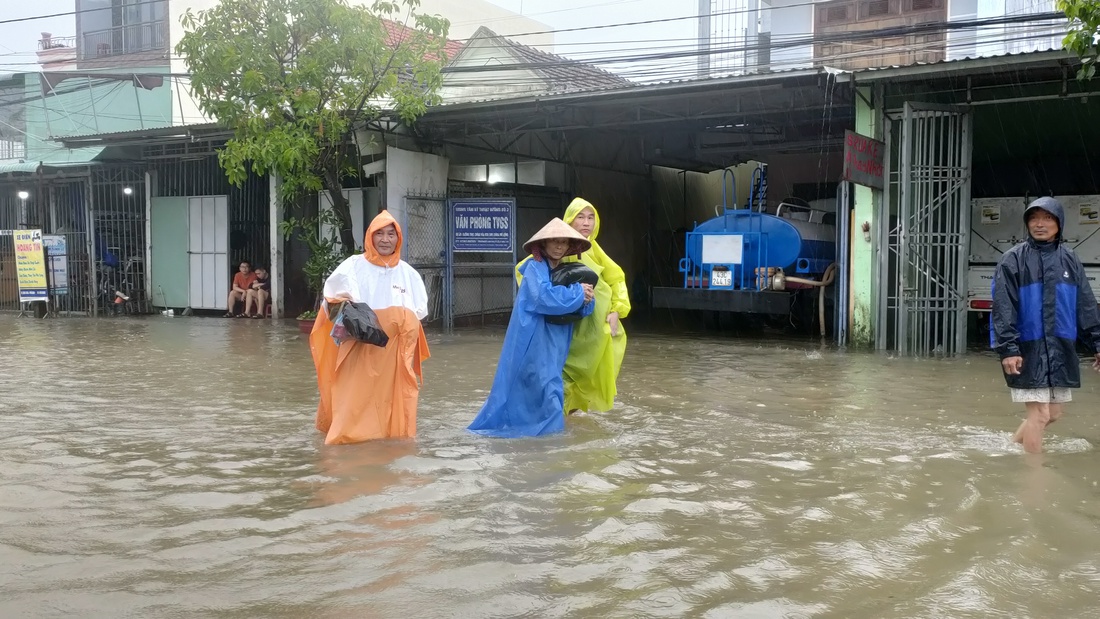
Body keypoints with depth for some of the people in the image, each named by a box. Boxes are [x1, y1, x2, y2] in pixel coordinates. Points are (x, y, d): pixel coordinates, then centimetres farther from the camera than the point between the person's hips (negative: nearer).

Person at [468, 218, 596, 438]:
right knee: (544, 384, -10)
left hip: (553, 343, 8)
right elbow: (544, 297, -27)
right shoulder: (535, 268, -9)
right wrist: (578, 292, -19)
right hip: (533, 342, -7)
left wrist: (586, 300, -13)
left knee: (547, 383, 11)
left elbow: (579, 308, 10)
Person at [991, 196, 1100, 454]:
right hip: (1028, 351, -5)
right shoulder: (1013, 259, -6)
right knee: (1039, 414, -5)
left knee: (1053, 413, 12)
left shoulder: (1069, 259, 9)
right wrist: (1007, 348, -18)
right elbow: (1002, 307, -11)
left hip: (1061, 350, 5)